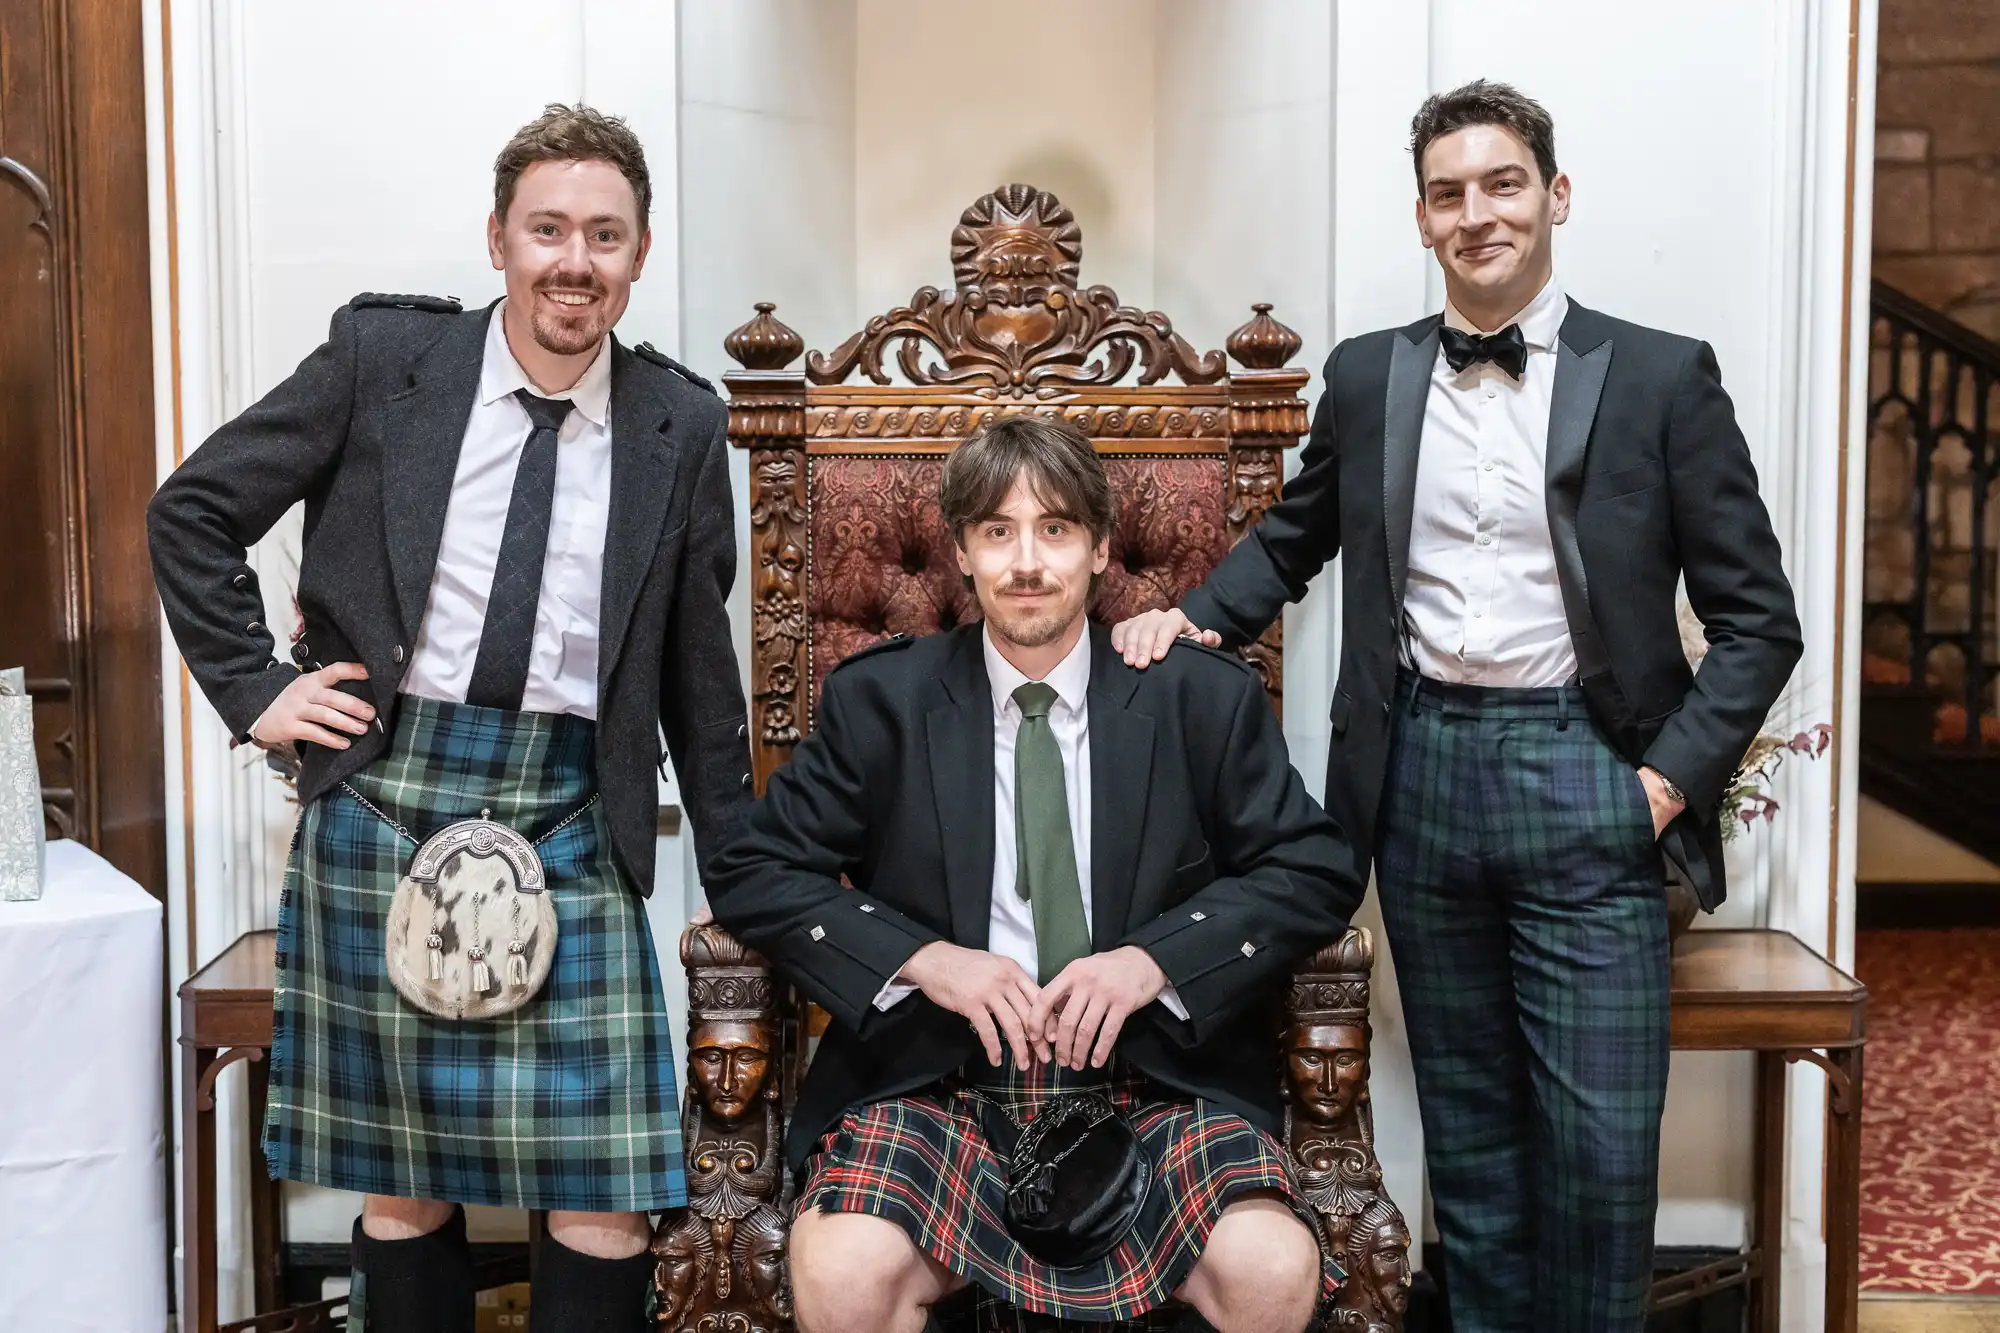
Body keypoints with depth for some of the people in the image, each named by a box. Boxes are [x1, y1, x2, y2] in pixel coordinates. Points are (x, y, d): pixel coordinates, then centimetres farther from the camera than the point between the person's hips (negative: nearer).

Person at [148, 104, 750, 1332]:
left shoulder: (681, 425, 5)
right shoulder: (384, 355, 1)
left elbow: (698, 660, 11)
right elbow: (195, 509, 9)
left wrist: (741, 873, 12)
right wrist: (258, 690, 1)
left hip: (573, 819, 1)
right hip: (388, 792, 0)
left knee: (609, 1192, -2)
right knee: (402, 1184, 8)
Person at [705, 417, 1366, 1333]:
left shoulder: (1205, 700, 7)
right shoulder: (879, 702, 7)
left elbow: (1317, 872, 4)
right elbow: (752, 873, 4)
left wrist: (1159, 959, -12)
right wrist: (920, 959, -11)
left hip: (1156, 1079, 1)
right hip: (936, 1082, 0)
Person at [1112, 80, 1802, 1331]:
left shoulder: (1661, 377, -2)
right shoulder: (1367, 376, 8)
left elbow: (1757, 616, -1)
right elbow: (1295, 538, 20)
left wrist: (1670, 778, -9)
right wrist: (1193, 616, 2)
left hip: (1581, 773, -3)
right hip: (1420, 769, 3)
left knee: (1600, 1143, -2)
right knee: (1466, 1124, 14)